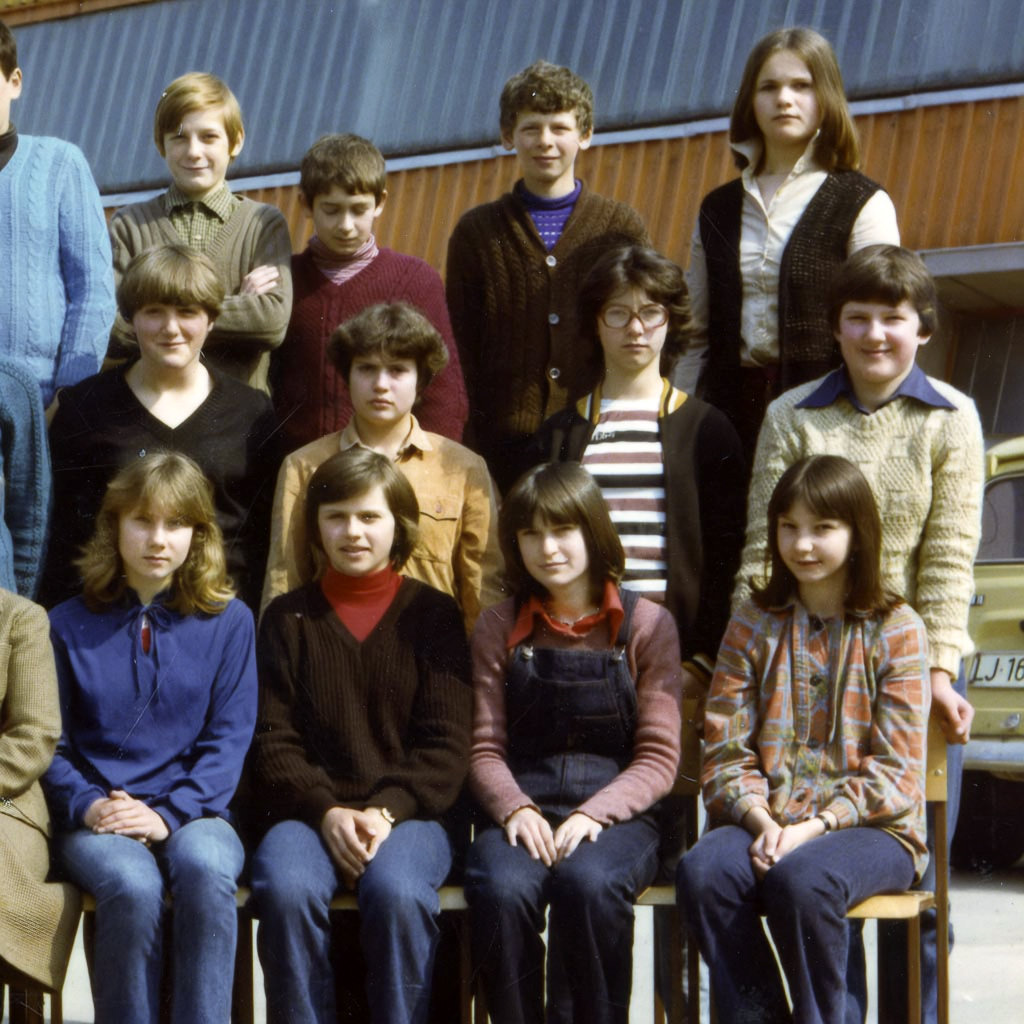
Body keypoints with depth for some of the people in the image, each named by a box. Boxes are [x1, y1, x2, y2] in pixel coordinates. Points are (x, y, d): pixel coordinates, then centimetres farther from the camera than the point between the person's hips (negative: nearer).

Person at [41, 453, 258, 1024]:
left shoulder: (228, 622, 9)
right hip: (97, 821, 0)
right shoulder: (70, 625, 10)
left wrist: (169, 814, -11)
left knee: (206, 870, -36)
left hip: (191, 812, 0)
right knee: (132, 885, -35)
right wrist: (87, 805, -11)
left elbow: (229, 739, 3)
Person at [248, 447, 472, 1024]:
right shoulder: (289, 618, 15)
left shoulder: (432, 614, 11)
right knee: (285, 888, -32)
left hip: (408, 813, -1)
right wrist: (326, 811, -11)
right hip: (308, 811, 1)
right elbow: (274, 738, 6)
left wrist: (386, 810, -13)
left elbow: (446, 743, 3)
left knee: (396, 892, -34)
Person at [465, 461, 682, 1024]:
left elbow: (659, 758, 1)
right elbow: (485, 749, 8)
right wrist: (514, 810, -13)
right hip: (523, 813, 1)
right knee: (500, 889, -33)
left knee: (587, 883, -35)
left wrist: (592, 815, -15)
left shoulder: (647, 625, 6)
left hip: (616, 814, -1)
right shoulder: (499, 628, 13)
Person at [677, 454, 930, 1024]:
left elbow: (894, 770, -4)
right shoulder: (755, 624, 12)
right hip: (765, 821, 3)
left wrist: (814, 826, -16)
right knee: (702, 872, -30)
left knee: (802, 879, -36)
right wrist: (760, 820, -14)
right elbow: (725, 750, 5)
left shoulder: (896, 630, 2)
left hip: (872, 828, -3)